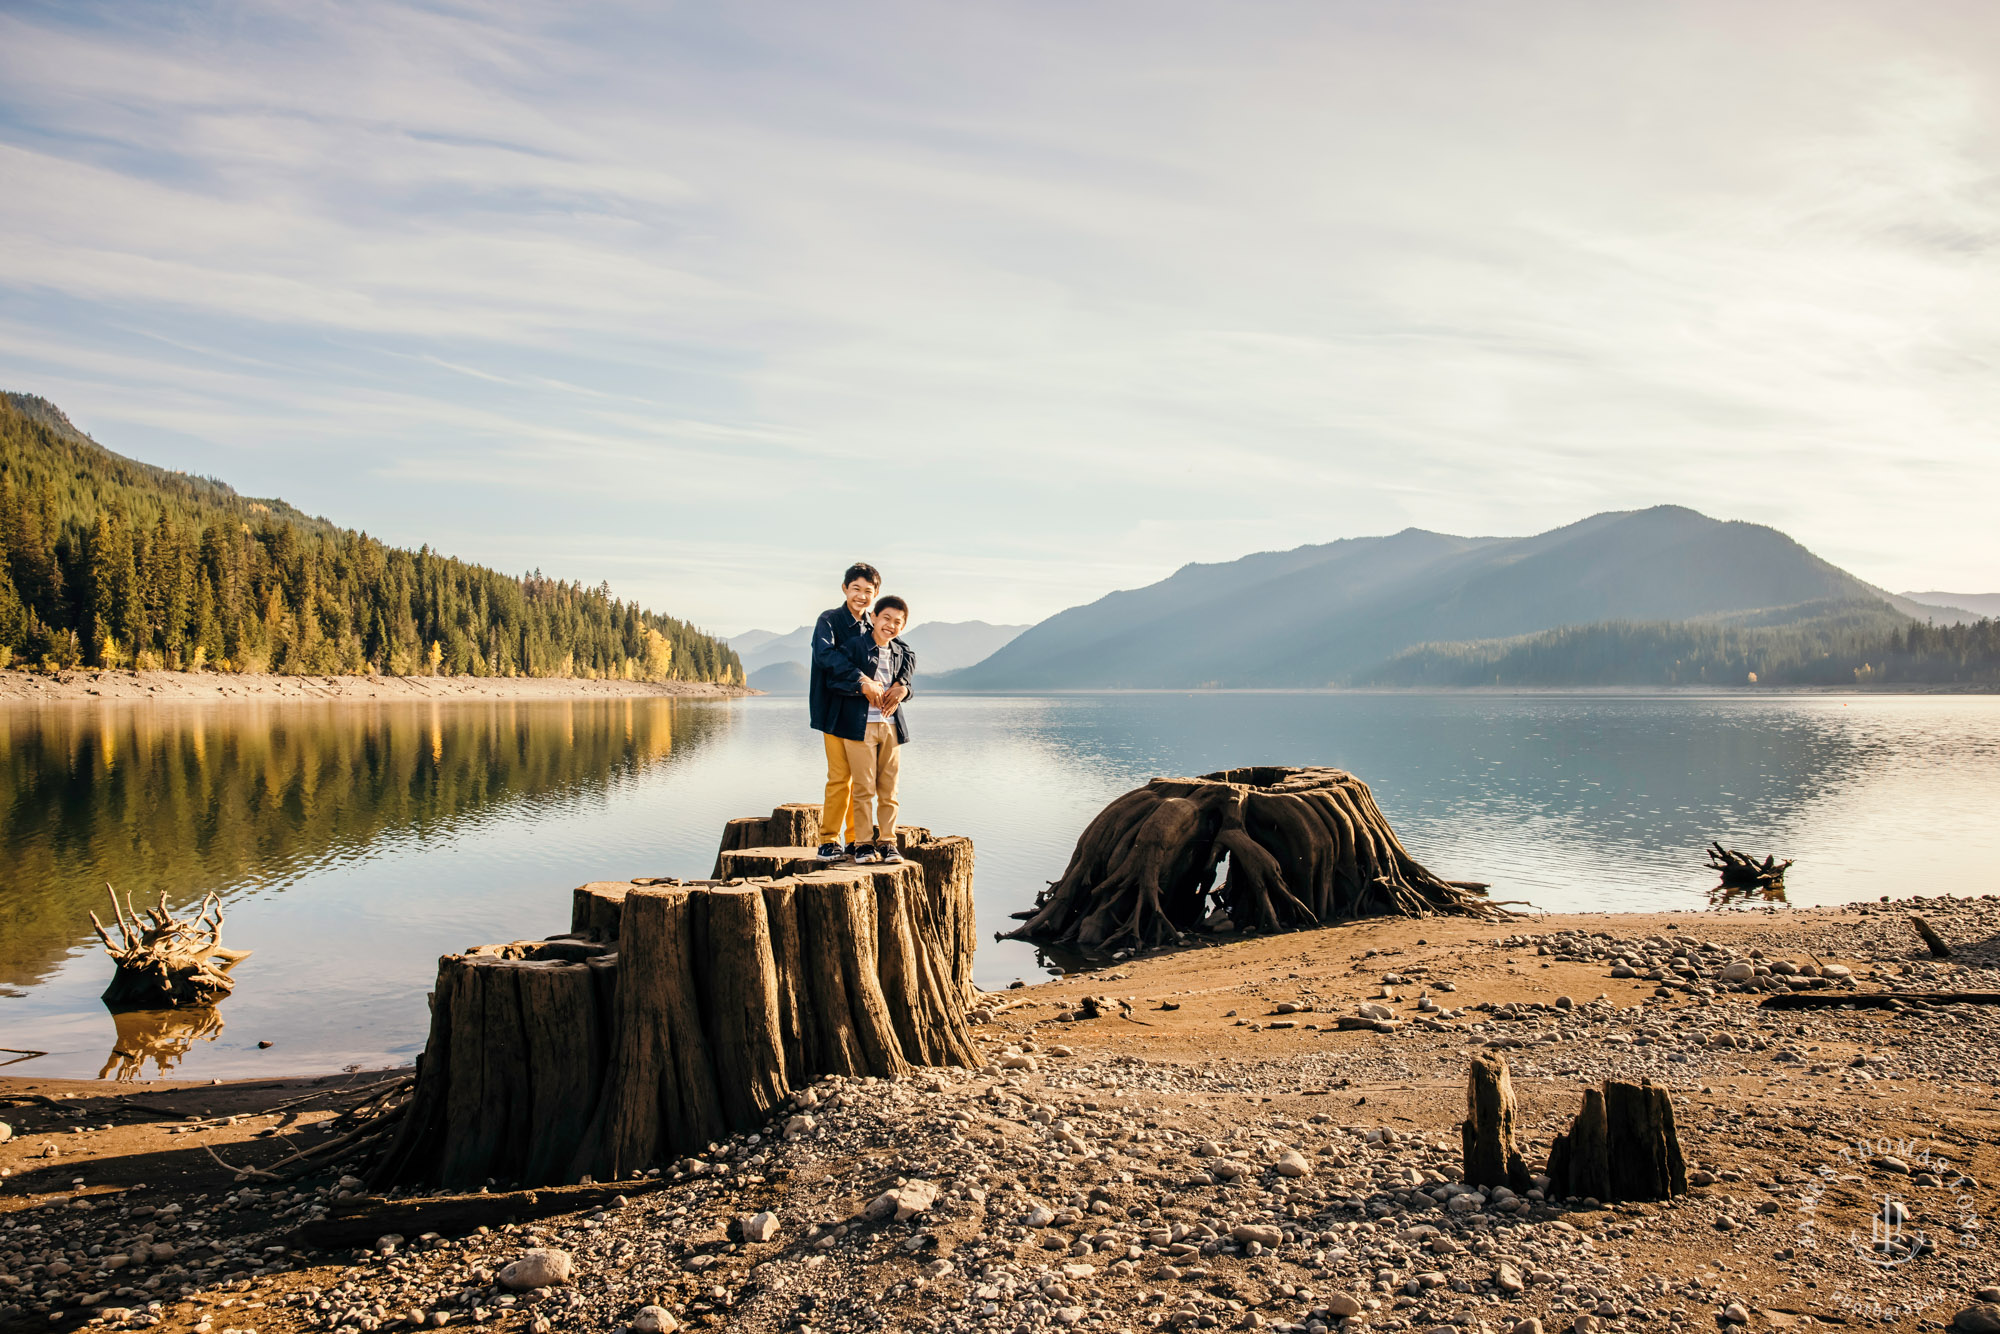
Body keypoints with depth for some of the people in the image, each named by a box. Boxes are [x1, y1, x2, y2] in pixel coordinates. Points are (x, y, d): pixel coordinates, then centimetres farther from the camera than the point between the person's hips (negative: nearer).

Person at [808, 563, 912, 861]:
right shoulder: (829, 621, -5)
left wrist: (902, 684, -9)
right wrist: (862, 681, -31)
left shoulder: (874, 627, 11)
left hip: (867, 710, 5)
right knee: (840, 776, -7)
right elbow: (826, 653, -23)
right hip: (837, 708, -5)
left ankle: (857, 837, 21)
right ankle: (829, 841, 3)